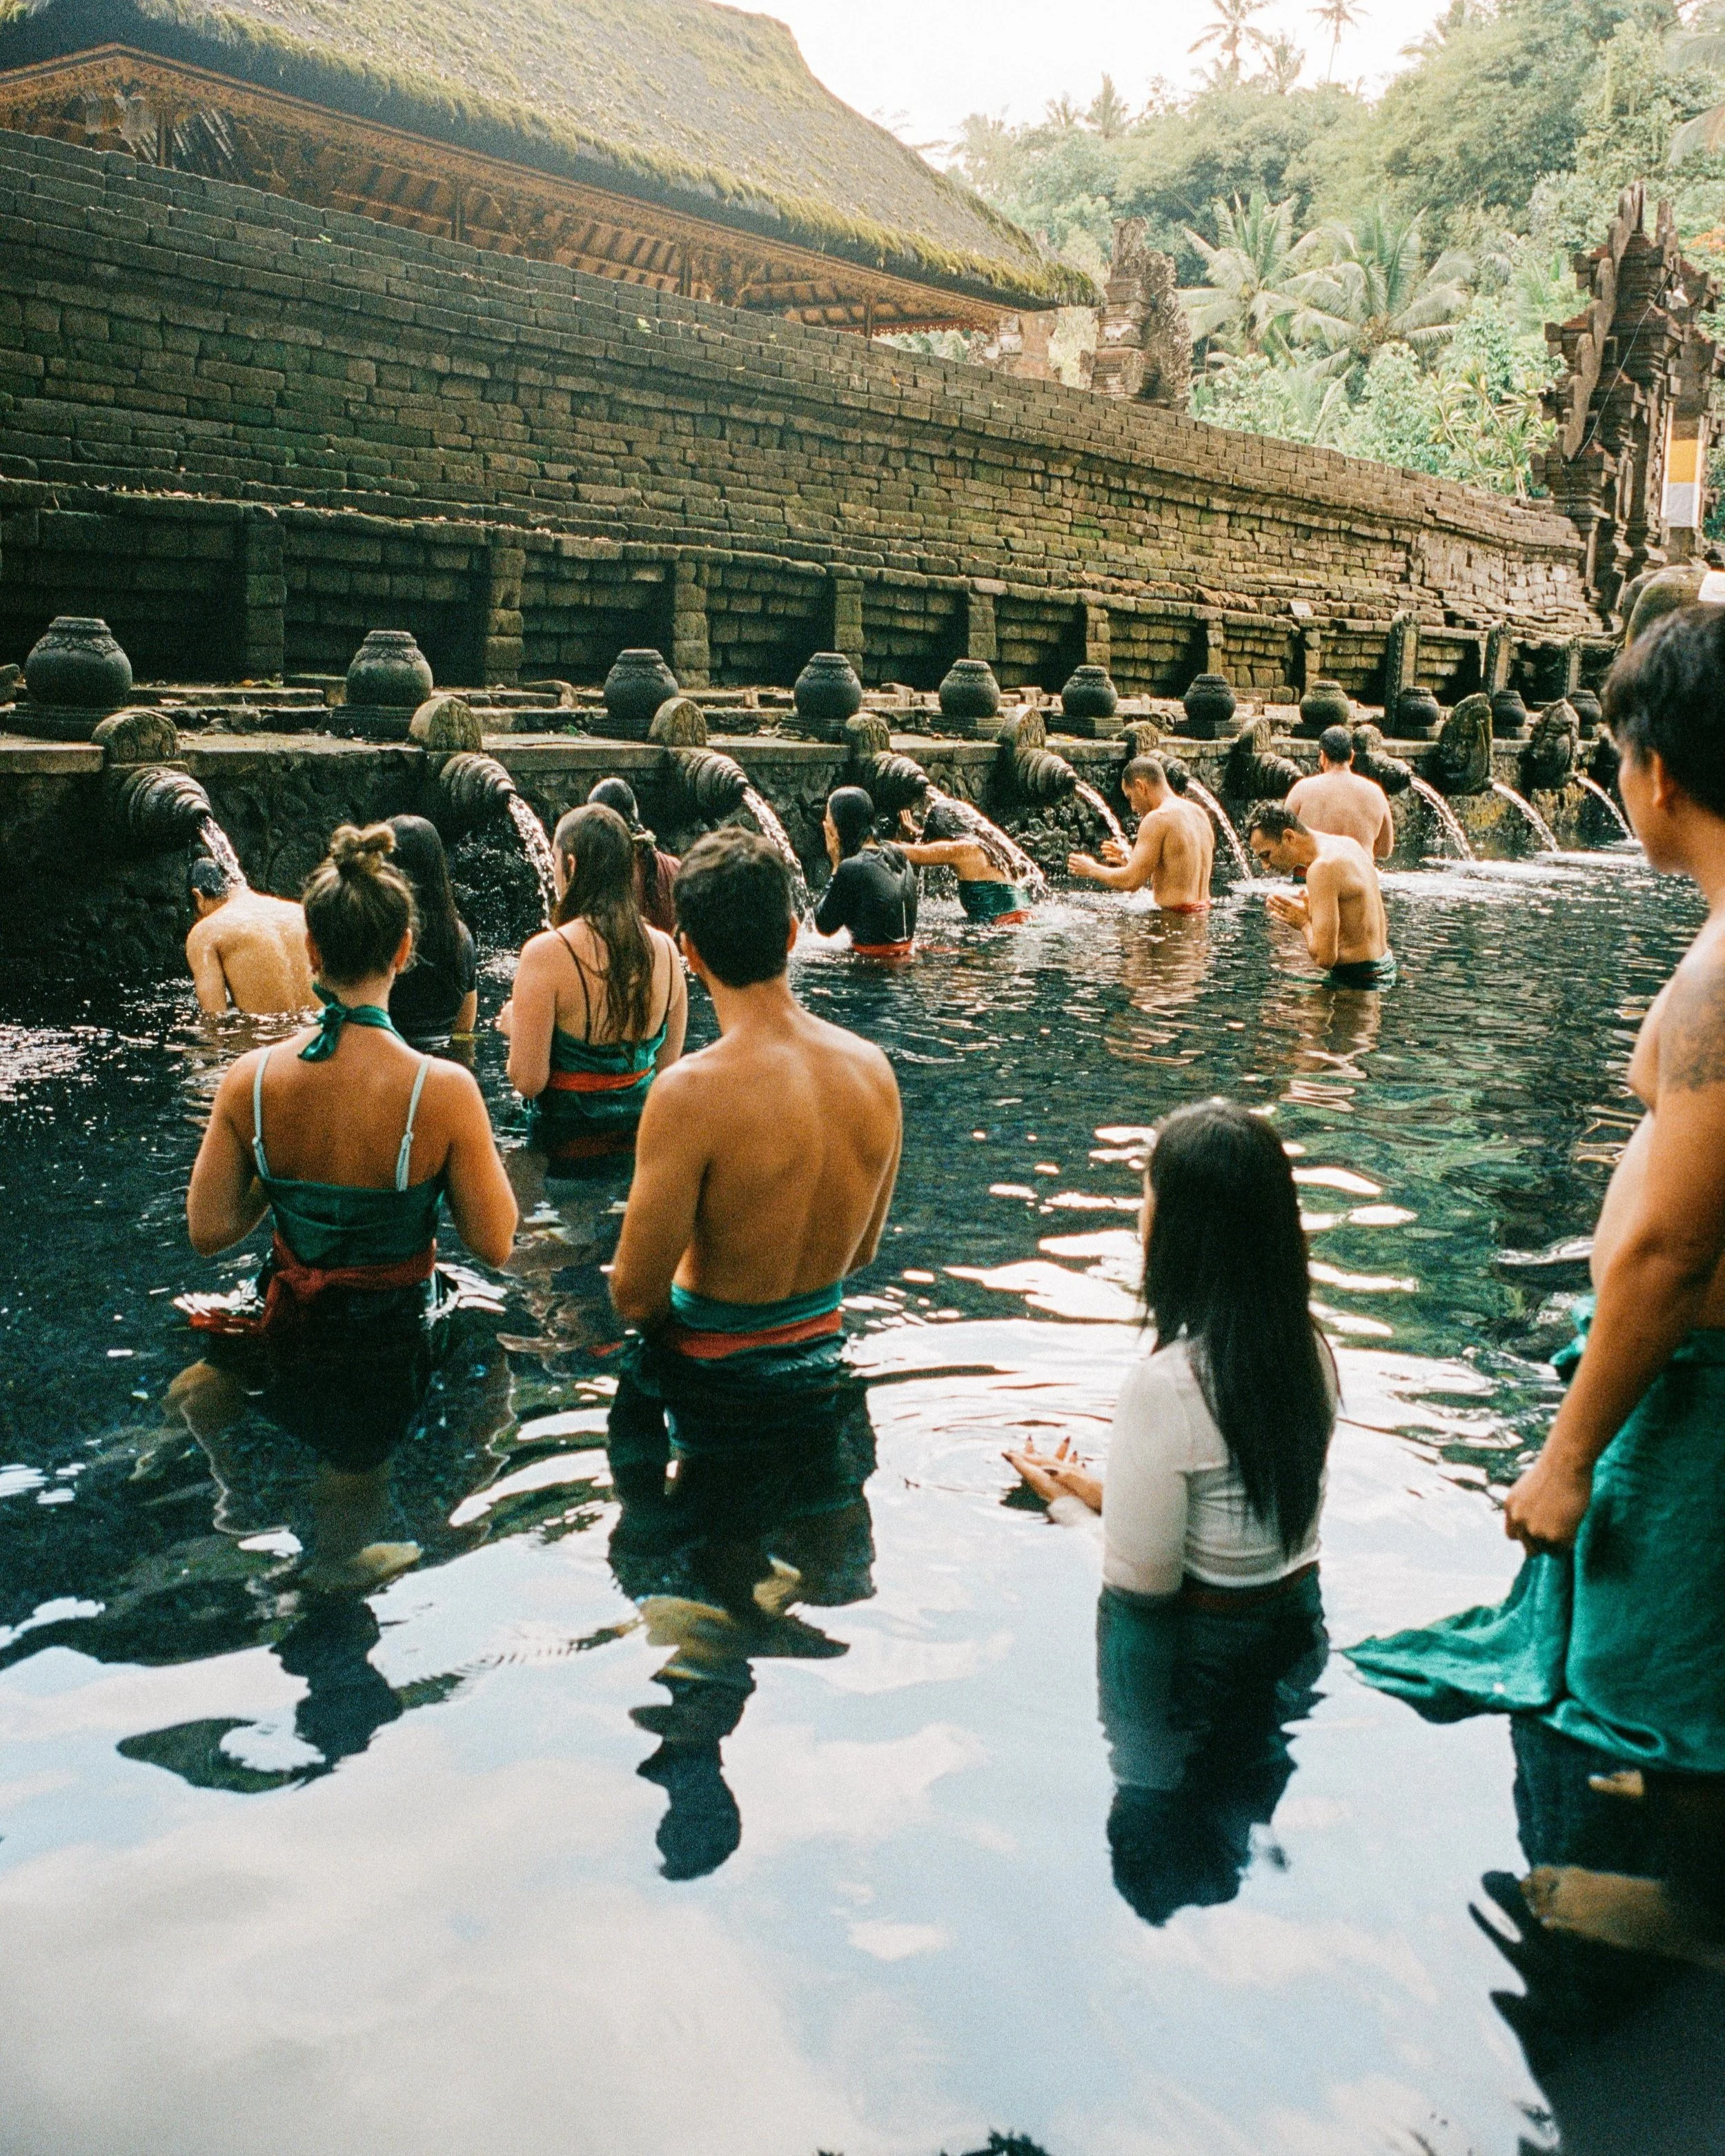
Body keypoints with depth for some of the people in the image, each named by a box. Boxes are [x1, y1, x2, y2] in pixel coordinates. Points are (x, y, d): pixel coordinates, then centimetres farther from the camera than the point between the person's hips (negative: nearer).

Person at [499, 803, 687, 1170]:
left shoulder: (547, 952, -16)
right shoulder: (664, 948, -1)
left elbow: (528, 1081, -13)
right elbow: (667, 1064, 9)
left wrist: (513, 1026, 5)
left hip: (566, 1146, -5)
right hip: (643, 1139, 5)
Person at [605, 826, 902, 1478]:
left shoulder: (690, 1093, -27)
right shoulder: (873, 1068, -8)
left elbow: (635, 1297, -19)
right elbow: (860, 1252, 6)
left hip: (714, 1389, -6)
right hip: (820, 1368, 6)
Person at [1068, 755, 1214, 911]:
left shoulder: (1158, 819, -14)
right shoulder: (1199, 813, 14)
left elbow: (1131, 881, -15)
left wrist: (1091, 869, 2)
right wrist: (1130, 861, 26)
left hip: (1176, 917, -9)